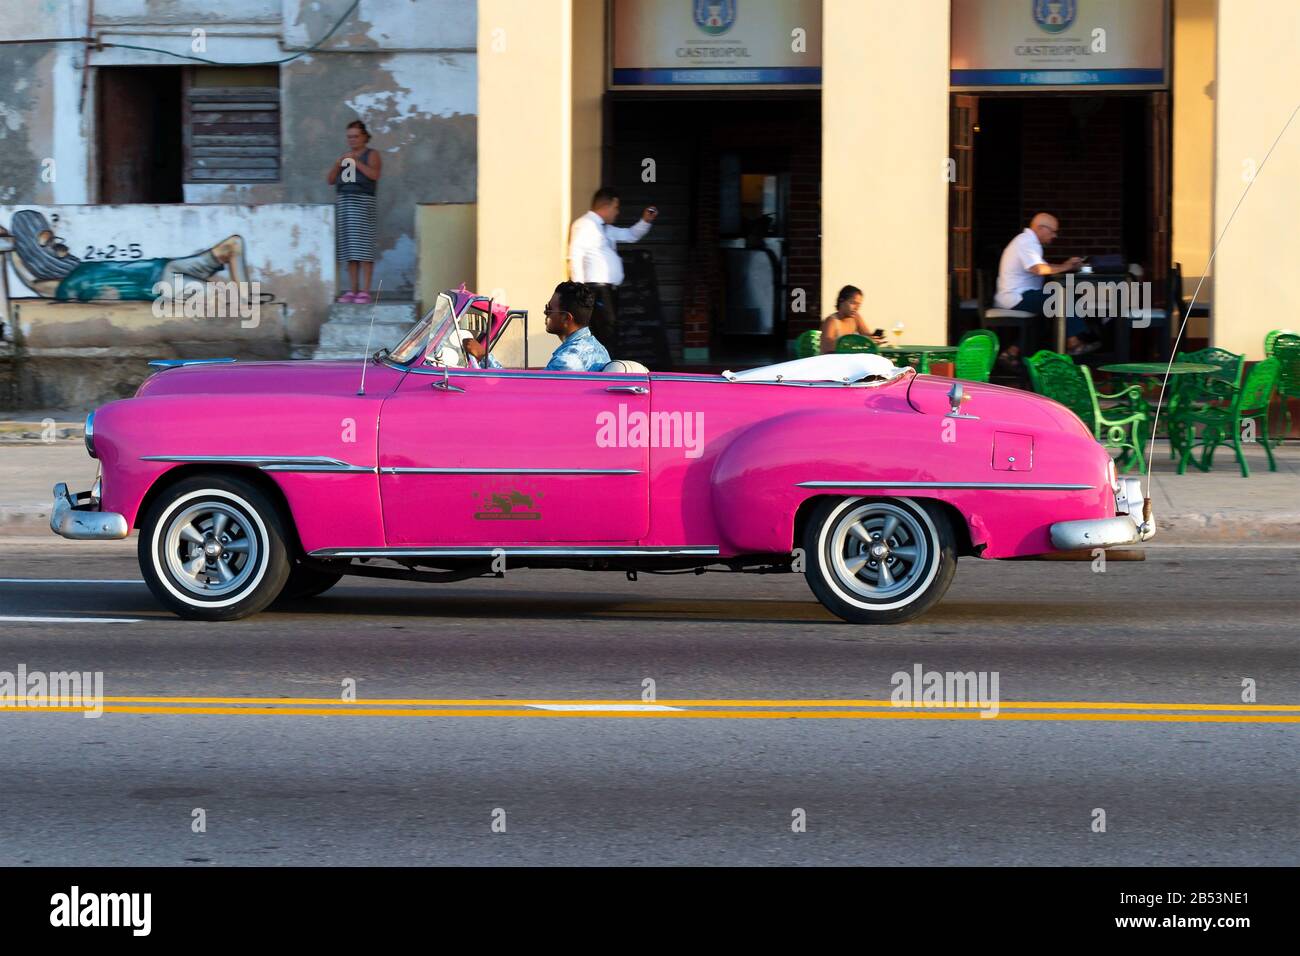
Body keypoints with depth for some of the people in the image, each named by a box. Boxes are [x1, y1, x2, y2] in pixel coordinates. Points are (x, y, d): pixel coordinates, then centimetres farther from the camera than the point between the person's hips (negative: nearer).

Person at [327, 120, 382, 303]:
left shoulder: (372, 155, 3)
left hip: (362, 202, -6)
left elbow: (375, 175, -14)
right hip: (343, 201, 6)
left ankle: (365, 292, -11)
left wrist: (356, 162, -19)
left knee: (363, 248, -10)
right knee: (350, 250, 4)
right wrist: (337, 164, -3)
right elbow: (330, 180, 15)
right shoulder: (345, 157, 20)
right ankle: (353, 291, 5)